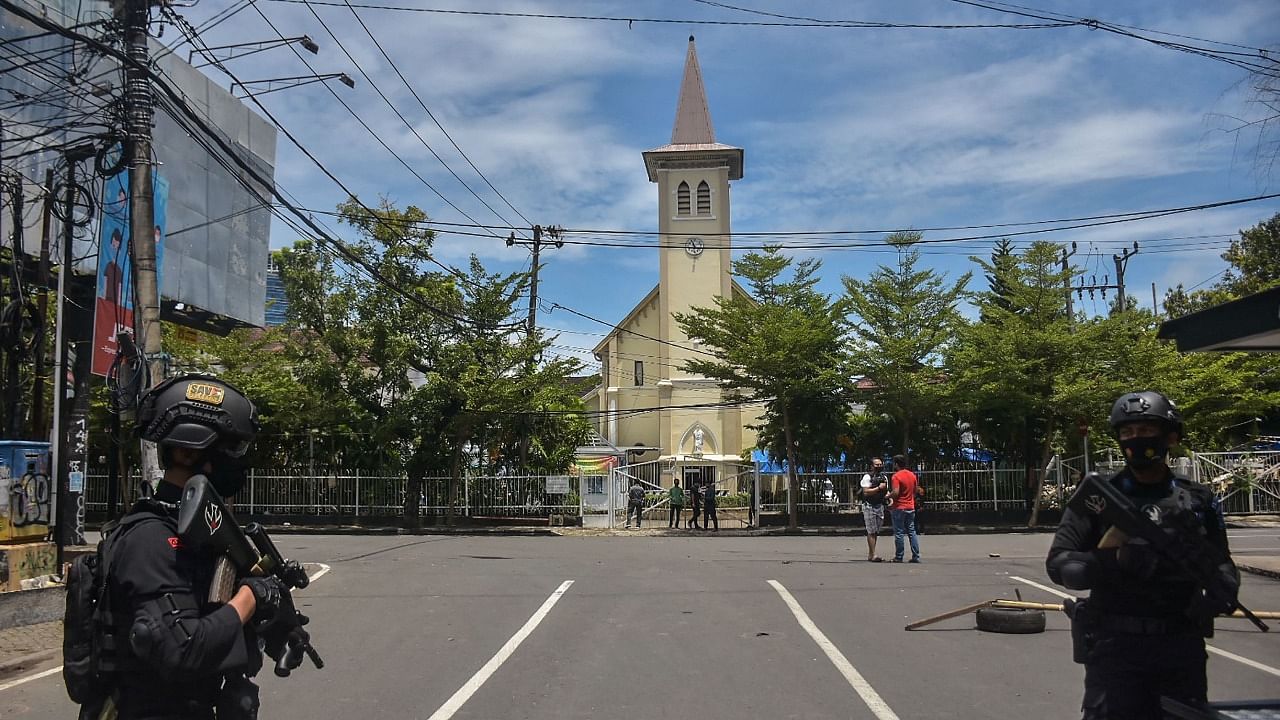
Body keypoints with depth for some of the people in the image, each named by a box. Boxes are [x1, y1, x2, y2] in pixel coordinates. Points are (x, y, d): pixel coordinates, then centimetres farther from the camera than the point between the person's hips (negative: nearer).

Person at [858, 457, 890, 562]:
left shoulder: (884, 477, 14)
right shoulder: (867, 477, -9)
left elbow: (886, 491, 20)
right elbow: (866, 492, -18)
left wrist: (889, 496, -1)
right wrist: (879, 488, -20)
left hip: (880, 506, 7)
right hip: (869, 506, -7)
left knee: (876, 531, 9)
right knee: (871, 531, -7)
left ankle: (870, 555, 16)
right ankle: (873, 555, -6)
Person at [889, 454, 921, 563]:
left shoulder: (896, 476, -15)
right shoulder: (912, 475, 8)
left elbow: (895, 492, -24)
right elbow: (916, 491, 14)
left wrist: (888, 496, -5)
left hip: (899, 508, -6)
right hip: (911, 507, 6)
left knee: (899, 533, 0)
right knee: (912, 532, 9)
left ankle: (898, 557, 4)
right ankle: (916, 556, 7)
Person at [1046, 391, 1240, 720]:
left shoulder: (1198, 500, 7)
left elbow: (1221, 562, 13)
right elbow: (1057, 563, -5)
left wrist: (1223, 588, -10)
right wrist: (1107, 563, -23)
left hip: (1182, 646, 3)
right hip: (1115, 646, -3)